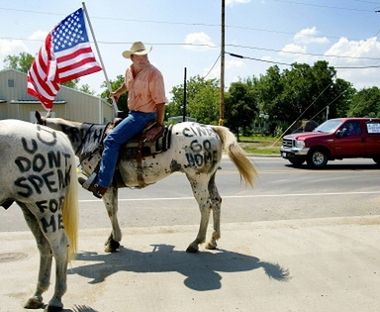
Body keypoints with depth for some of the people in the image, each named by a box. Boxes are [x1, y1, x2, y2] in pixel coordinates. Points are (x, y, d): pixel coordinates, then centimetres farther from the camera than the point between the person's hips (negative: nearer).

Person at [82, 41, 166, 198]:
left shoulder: (154, 74, -16)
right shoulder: (129, 71, 8)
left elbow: (160, 102, -17)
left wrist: (159, 126, -20)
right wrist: (117, 93, 47)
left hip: (145, 115, -9)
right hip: (132, 113, 9)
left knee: (111, 140, -21)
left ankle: (102, 183, -22)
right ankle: (98, 174, 26)